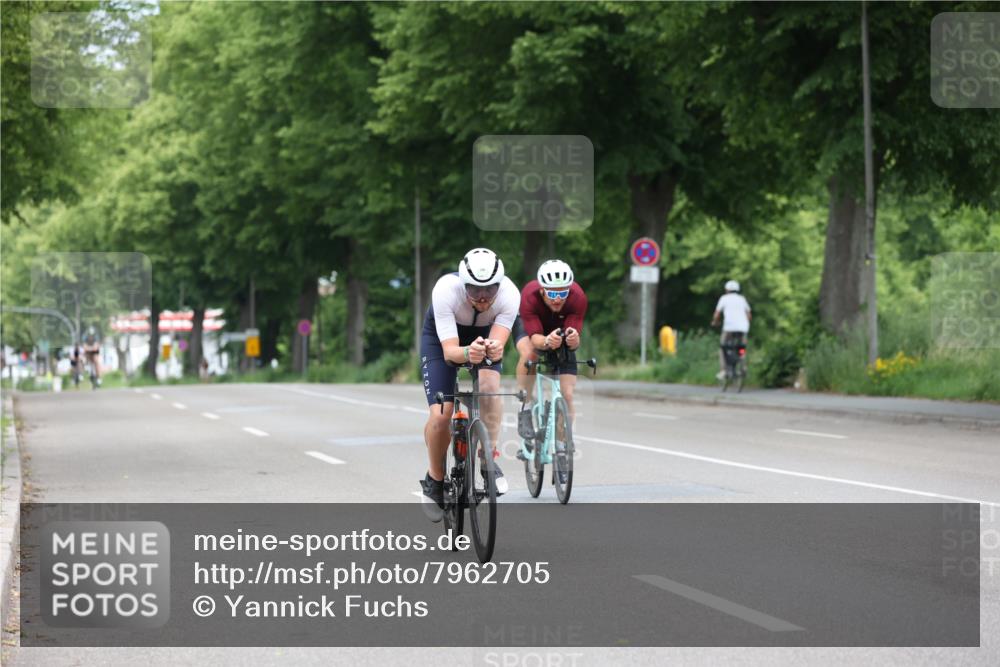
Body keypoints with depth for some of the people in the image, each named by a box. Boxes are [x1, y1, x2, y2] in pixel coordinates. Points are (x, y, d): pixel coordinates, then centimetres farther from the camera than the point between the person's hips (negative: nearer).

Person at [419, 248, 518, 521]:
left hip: (485, 336, 2)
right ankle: (434, 481, 7)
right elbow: (449, 350, -41)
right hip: (441, 339, -1)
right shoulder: (445, 290, -38)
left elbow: (498, 342, -38)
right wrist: (467, 353, -63)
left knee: (489, 385, -31)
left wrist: (494, 349, -62)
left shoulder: (509, 294, -33)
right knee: (441, 415, -17)